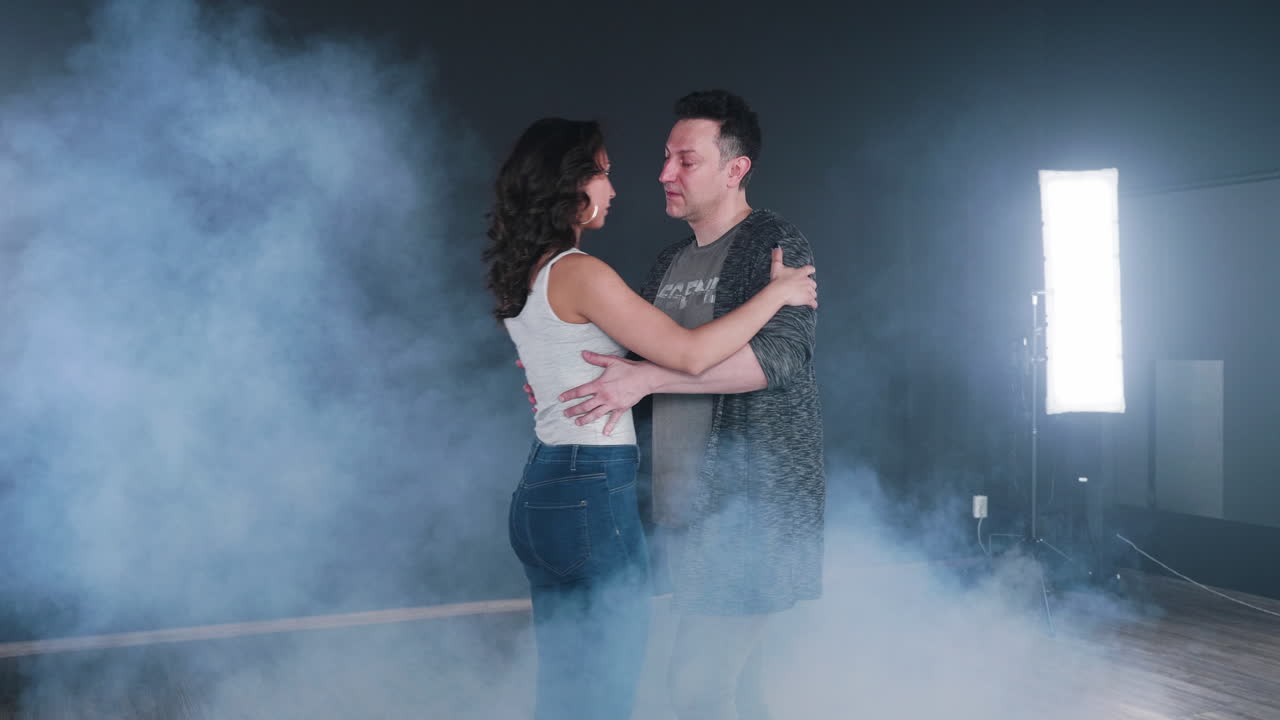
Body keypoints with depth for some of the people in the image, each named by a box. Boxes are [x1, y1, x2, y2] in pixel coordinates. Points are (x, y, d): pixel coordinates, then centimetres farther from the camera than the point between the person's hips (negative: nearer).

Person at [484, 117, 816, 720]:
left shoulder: (524, 276, 11)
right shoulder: (579, 273, -16)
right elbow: (690, 354, -19)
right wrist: (777, 292, -8)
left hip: (540, 489, 9)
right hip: (593, 494, -9)